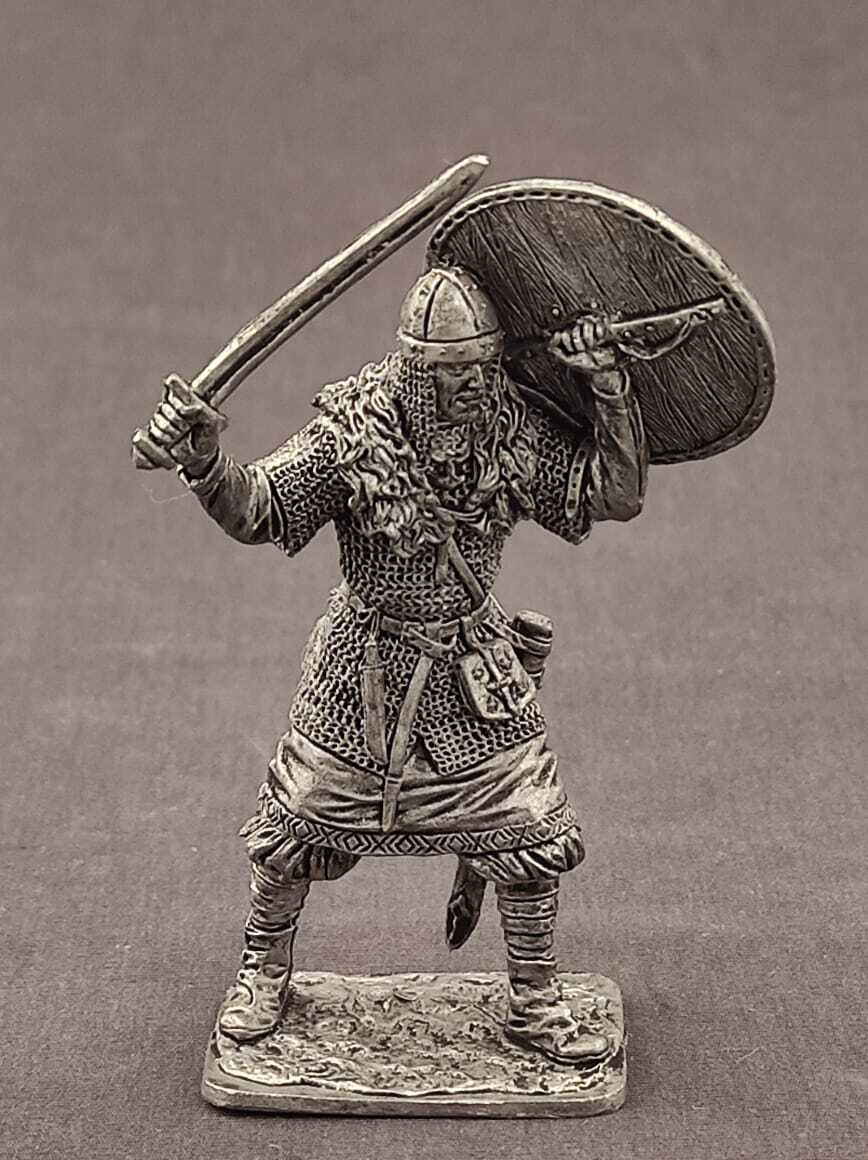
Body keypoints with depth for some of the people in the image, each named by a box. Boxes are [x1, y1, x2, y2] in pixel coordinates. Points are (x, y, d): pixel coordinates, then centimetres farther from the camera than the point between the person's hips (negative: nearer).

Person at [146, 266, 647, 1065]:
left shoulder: (517, 431, -12)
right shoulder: (353, 430, -18)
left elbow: (618, 497, -12)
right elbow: (255, 514, -19)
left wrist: (614, 394, -25)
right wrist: (205, 465, -40)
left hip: (476, 668, 2)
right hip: (364, 662, -1)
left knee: (532, 839, 2)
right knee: (295, 827, 8)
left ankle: (536, 1005, 23)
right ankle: (264, 977, 35)